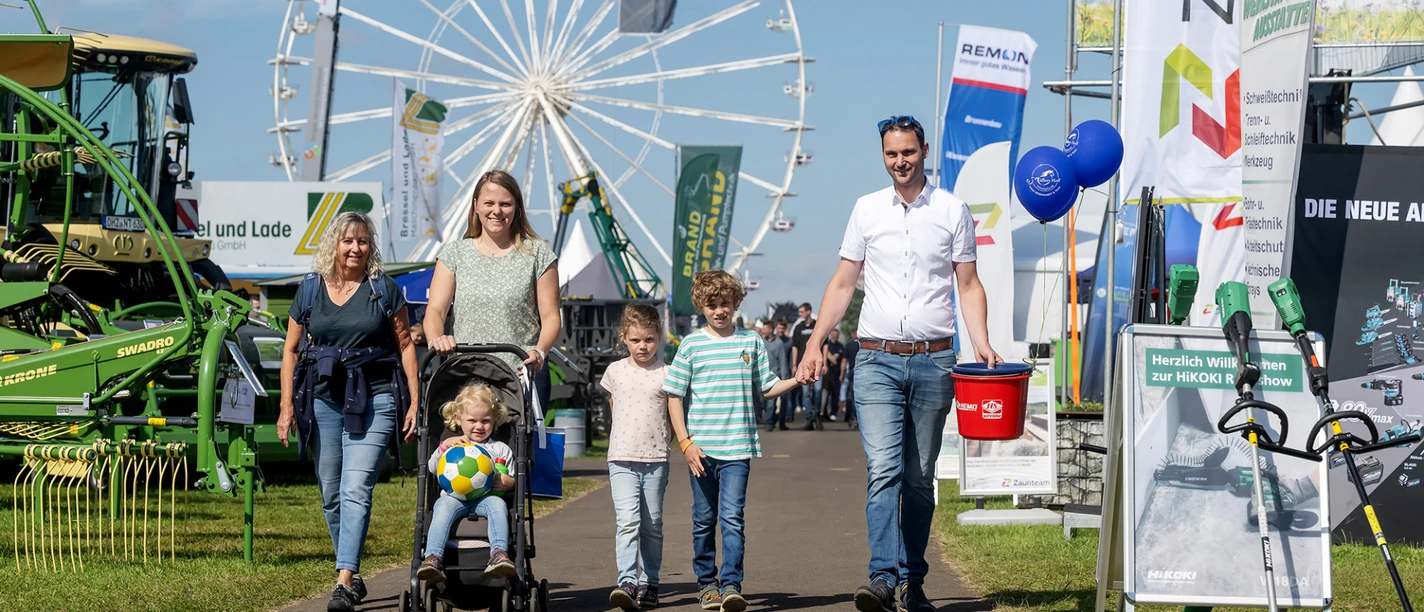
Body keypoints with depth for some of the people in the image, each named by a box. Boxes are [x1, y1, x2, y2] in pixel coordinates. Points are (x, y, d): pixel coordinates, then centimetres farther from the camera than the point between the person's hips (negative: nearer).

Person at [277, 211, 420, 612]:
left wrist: (415, 401, -1)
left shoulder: (384, 290, 4)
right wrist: (287, 406, 6)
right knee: (332, 495, 9)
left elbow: (405, 346, 6)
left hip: (373, 401, -3)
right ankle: (354, 574, 24)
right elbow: (291, 350, 13)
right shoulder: (310, 290, 9)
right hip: (322, 400, 3)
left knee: (356, 490, -15)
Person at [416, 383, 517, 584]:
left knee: (498, 504, -36)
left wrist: (508, 483, -3)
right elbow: (432, 469, 13)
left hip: (486, 498, 0)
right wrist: (444, 446, -3)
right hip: (454, 496, 0)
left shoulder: (501, 450, 25)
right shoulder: (453, 445, 25)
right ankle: (432, 558, -52)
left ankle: (499, 554, -55)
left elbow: (511, 480, 22)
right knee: (444, 506, -36)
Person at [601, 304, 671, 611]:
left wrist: (659, 442, 2)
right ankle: (627, 582, -23)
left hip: (655, 461, 0)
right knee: (627, 521, -14)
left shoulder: (667, 374, 0)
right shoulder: (615, 371, 6)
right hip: (621, 459, 0)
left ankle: (649, 583, 17)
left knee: (652, 526, 8)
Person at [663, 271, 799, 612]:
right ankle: (707, 583, 20)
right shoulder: (691, 344, 2)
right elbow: (674, 397, 3)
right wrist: (685, 443, -5)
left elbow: (768, 388, 13)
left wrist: (797, 380, -5)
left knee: (732, 517, -10)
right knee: (704, 520, 9)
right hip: (700, 449, 0)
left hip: (737, 447, 0)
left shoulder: (751, 342, 7)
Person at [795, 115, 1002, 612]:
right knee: (884, 470, -14)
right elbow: (842, 284, 13)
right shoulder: (867, 210, 8)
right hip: (877, 360, 0)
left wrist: (983, 345, -5)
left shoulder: (952, 211, 6)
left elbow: (969, 286, 9)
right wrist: (815, 343, 4)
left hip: (933, 361, 0)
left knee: (920, 477, 5)